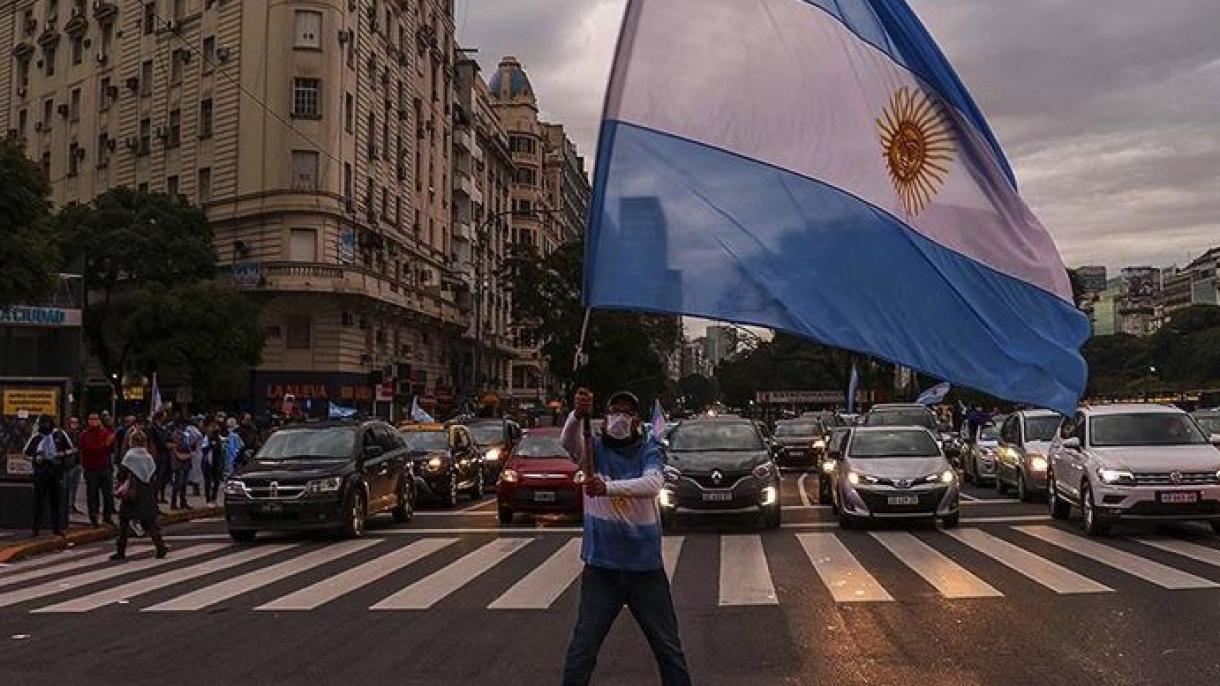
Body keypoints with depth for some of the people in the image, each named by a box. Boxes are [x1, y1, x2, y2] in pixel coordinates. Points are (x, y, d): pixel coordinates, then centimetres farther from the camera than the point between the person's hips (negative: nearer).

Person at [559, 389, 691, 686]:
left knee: (668, 647, 11)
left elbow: (653, 483, -23)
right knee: (582, 649, 5)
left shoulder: (648, 449, -3)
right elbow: (568, 440, -23)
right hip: (601, 567, 0)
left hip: (646, 566, 0)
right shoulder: (594, 447, -1)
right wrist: (577, 415, -45)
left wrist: (608, 487, -39)